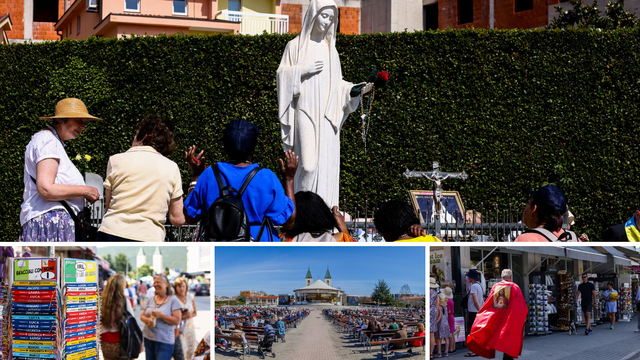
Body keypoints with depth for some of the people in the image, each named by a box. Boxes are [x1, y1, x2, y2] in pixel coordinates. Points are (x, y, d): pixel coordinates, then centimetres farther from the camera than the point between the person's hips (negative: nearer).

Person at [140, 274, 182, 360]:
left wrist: (160, 315, -20)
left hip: (164, 341, -5)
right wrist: (147, 320, -9)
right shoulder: (151, 299, 12)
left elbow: (177, 321, -11)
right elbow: (142, 316, 15)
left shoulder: (173, 300, -4)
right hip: (148, 339, 5)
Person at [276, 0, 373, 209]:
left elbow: (336, 84, 18)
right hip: (305, 111, -4)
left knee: (327, 163, -2)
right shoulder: (296, 45, 5)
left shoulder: (330, 49, 17)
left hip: (327, 114, 4)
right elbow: (282, 75, 2)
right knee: (308, 162, -15)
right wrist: (303, 70, -12)